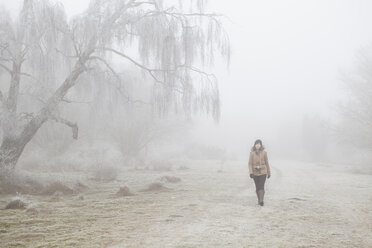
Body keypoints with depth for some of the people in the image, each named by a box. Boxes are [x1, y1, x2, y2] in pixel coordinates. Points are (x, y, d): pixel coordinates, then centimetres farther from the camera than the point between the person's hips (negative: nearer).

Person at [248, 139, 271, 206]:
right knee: (257, 187, 9)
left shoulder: (264, 152, 0)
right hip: (255, 172, 1)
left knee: (261, 186, -14)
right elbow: (250, 163, -3)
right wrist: (251, 172, -14)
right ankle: (259, 200, 23)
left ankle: (261, 201, -22)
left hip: (263, 172, -1)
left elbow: (266, 163, 6)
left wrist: (269, 173, 10)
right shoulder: (252, 153, -1)